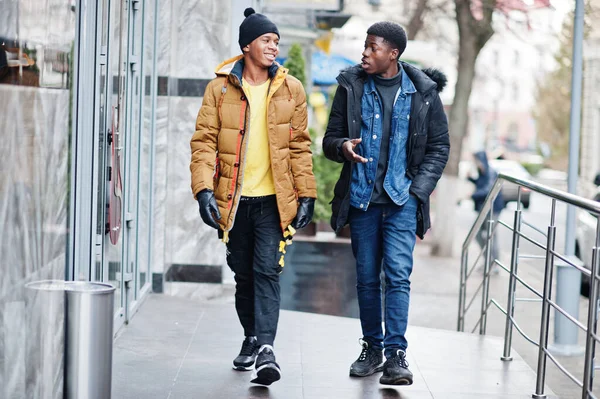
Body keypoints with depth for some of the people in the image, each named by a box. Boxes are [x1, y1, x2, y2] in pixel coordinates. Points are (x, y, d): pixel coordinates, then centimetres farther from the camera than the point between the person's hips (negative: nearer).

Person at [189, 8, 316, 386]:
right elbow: (204, 141, -2)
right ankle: (252, 338, 30)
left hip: (274, 199, -1)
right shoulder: (220, 88, 1)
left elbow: (300, 146, 7)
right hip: (234, 200, 1)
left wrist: (307, 194, 1)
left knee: (268, 271, -12)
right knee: (244, 274, 12)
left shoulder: (291, 89, 4)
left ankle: (266, 348, -17)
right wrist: (204, 189, -13)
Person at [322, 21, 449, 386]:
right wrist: (343, 147, -15)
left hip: (401, 199, -2)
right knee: (366, 277, 8)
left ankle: (396, 354, -10)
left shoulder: (423, 91, 0)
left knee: (398, 274, -11)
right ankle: (372, 347, 21)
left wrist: (418, 189, -4)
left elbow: (439, 147, 6)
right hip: (361, 197, 2)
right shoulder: (351, 86, 4)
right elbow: (330, 139, 9)